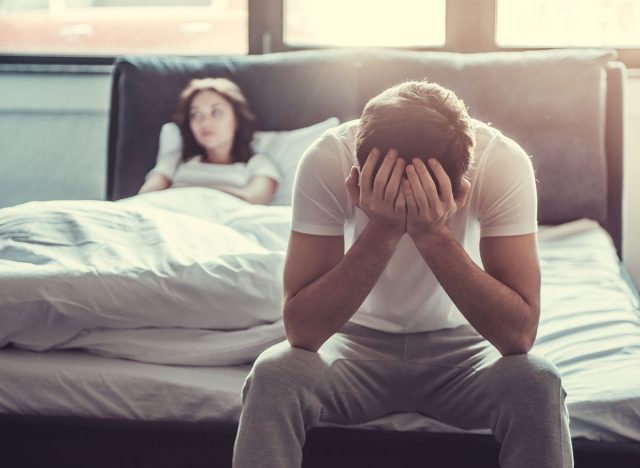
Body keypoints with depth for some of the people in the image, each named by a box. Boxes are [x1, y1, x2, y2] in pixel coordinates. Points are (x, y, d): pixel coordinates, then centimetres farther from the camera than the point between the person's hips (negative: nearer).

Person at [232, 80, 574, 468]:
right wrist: (381, 233, -37)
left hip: (460, 345, 1)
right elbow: (301, 330, -27)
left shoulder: (503, 163, -24)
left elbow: (519, 334, -28)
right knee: (273, 377, -30)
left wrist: (435, 235, -38)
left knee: (537, 385, -30)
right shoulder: (327, 160, -24)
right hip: (361, 341, 0)